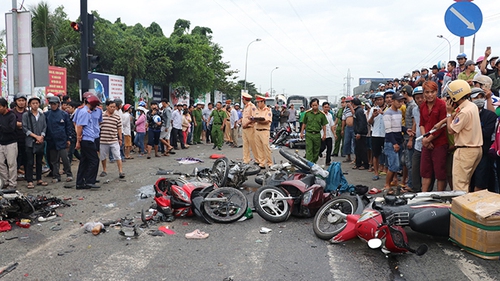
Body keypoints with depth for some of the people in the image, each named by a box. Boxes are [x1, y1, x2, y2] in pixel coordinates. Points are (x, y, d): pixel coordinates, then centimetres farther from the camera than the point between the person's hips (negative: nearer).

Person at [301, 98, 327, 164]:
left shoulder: (321, 114, 4)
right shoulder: (307, 113, 4)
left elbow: (324, 125, 7)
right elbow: (304, 124, 10)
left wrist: (324, 134, 1)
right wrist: (301, 133, 7)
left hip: (317, 135, 1)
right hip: (308, 134, -1)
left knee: (316, 151, 8)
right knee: (309, 151, -7)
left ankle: (314, 163, 21)